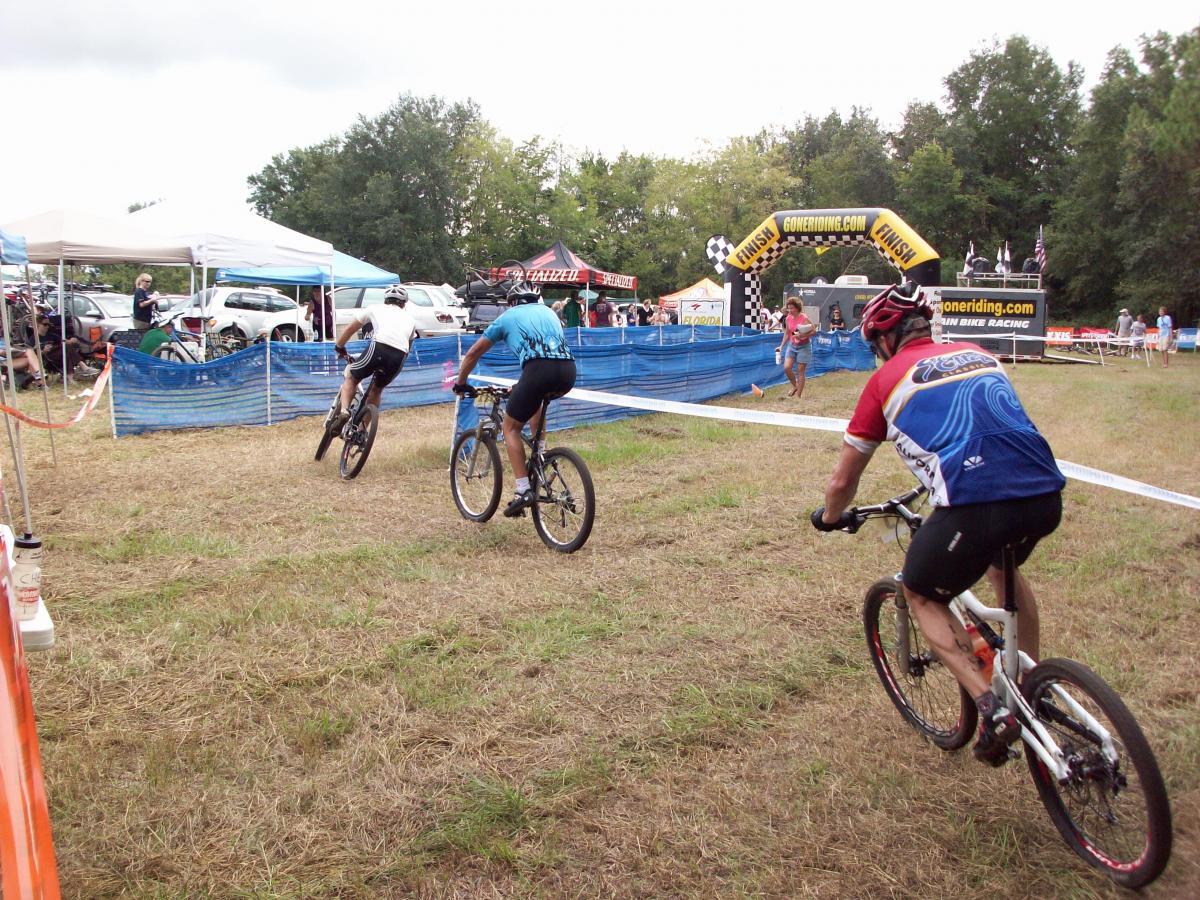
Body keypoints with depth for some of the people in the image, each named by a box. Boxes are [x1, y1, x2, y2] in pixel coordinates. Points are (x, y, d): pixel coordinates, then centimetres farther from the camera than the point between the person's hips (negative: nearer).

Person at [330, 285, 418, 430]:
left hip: (379, 347, -2)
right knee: (377, 389, 25)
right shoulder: (409, 318, 33)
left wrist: (339, 347, 43)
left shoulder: (375, 309, 26)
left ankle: (343, 410, -4)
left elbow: (349, 329, 28)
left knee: (351, 378, 21)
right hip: (400, 356, 3)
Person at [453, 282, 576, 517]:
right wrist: (522, 386, 52)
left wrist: (460, 383, 41)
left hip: (540, 369, -5)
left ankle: (523, 491, 0)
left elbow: (474, 352, 26)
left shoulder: (508, 316, 22)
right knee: (537, 397, 38)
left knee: (511, 427, 12)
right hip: (569, 370, 5)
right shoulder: (548, 312, 33)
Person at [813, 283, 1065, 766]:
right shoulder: (977, 354, 25)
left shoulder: (887, 379, 11)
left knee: (922, 596, 20)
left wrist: (830, 518, 37)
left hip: (976, 503, -6)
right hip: (1046, 495, 6)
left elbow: (842, 480, 16)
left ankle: (992, 709, 5)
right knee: (1003, 566, 37)